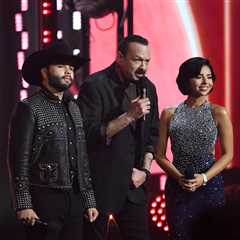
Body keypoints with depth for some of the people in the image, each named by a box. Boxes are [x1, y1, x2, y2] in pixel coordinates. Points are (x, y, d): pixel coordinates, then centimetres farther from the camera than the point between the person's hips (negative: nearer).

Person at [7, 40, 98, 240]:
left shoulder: (73, 108, 15)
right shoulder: (30, 109, -6)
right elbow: (19, 160, -10)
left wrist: (89, 200, 14)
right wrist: (23, 205, -15)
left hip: (74, 200, 6)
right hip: (44, 200, -6)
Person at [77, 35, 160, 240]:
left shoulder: (147, 88, 8)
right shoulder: (95, 86, -12)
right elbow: (89, 135, -19)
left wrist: (145, 170, 3)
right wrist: (129, 116, -23)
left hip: (132, 184, 6)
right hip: (100, 184, -5)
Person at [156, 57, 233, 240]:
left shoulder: (218, 113, -1)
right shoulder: (169, 114, 4)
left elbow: (228, 154, -1)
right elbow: (160, 155, 4)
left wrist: (204, 177, -14)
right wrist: (179, 177, -12)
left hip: (210, 184, -1)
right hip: (177, 187, 1)